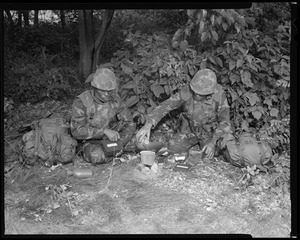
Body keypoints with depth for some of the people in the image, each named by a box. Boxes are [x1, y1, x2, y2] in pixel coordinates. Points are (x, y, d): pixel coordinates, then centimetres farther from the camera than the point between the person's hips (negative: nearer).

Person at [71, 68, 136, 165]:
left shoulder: (115, 99, -10)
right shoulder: (81, 102, -21)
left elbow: (130, 124, -6)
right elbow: (77, 131, -27)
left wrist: (120, 143, -23)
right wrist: (104, 131, -34)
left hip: (110, 139, 4)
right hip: (90, 141, -4)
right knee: (97, 157, -34)